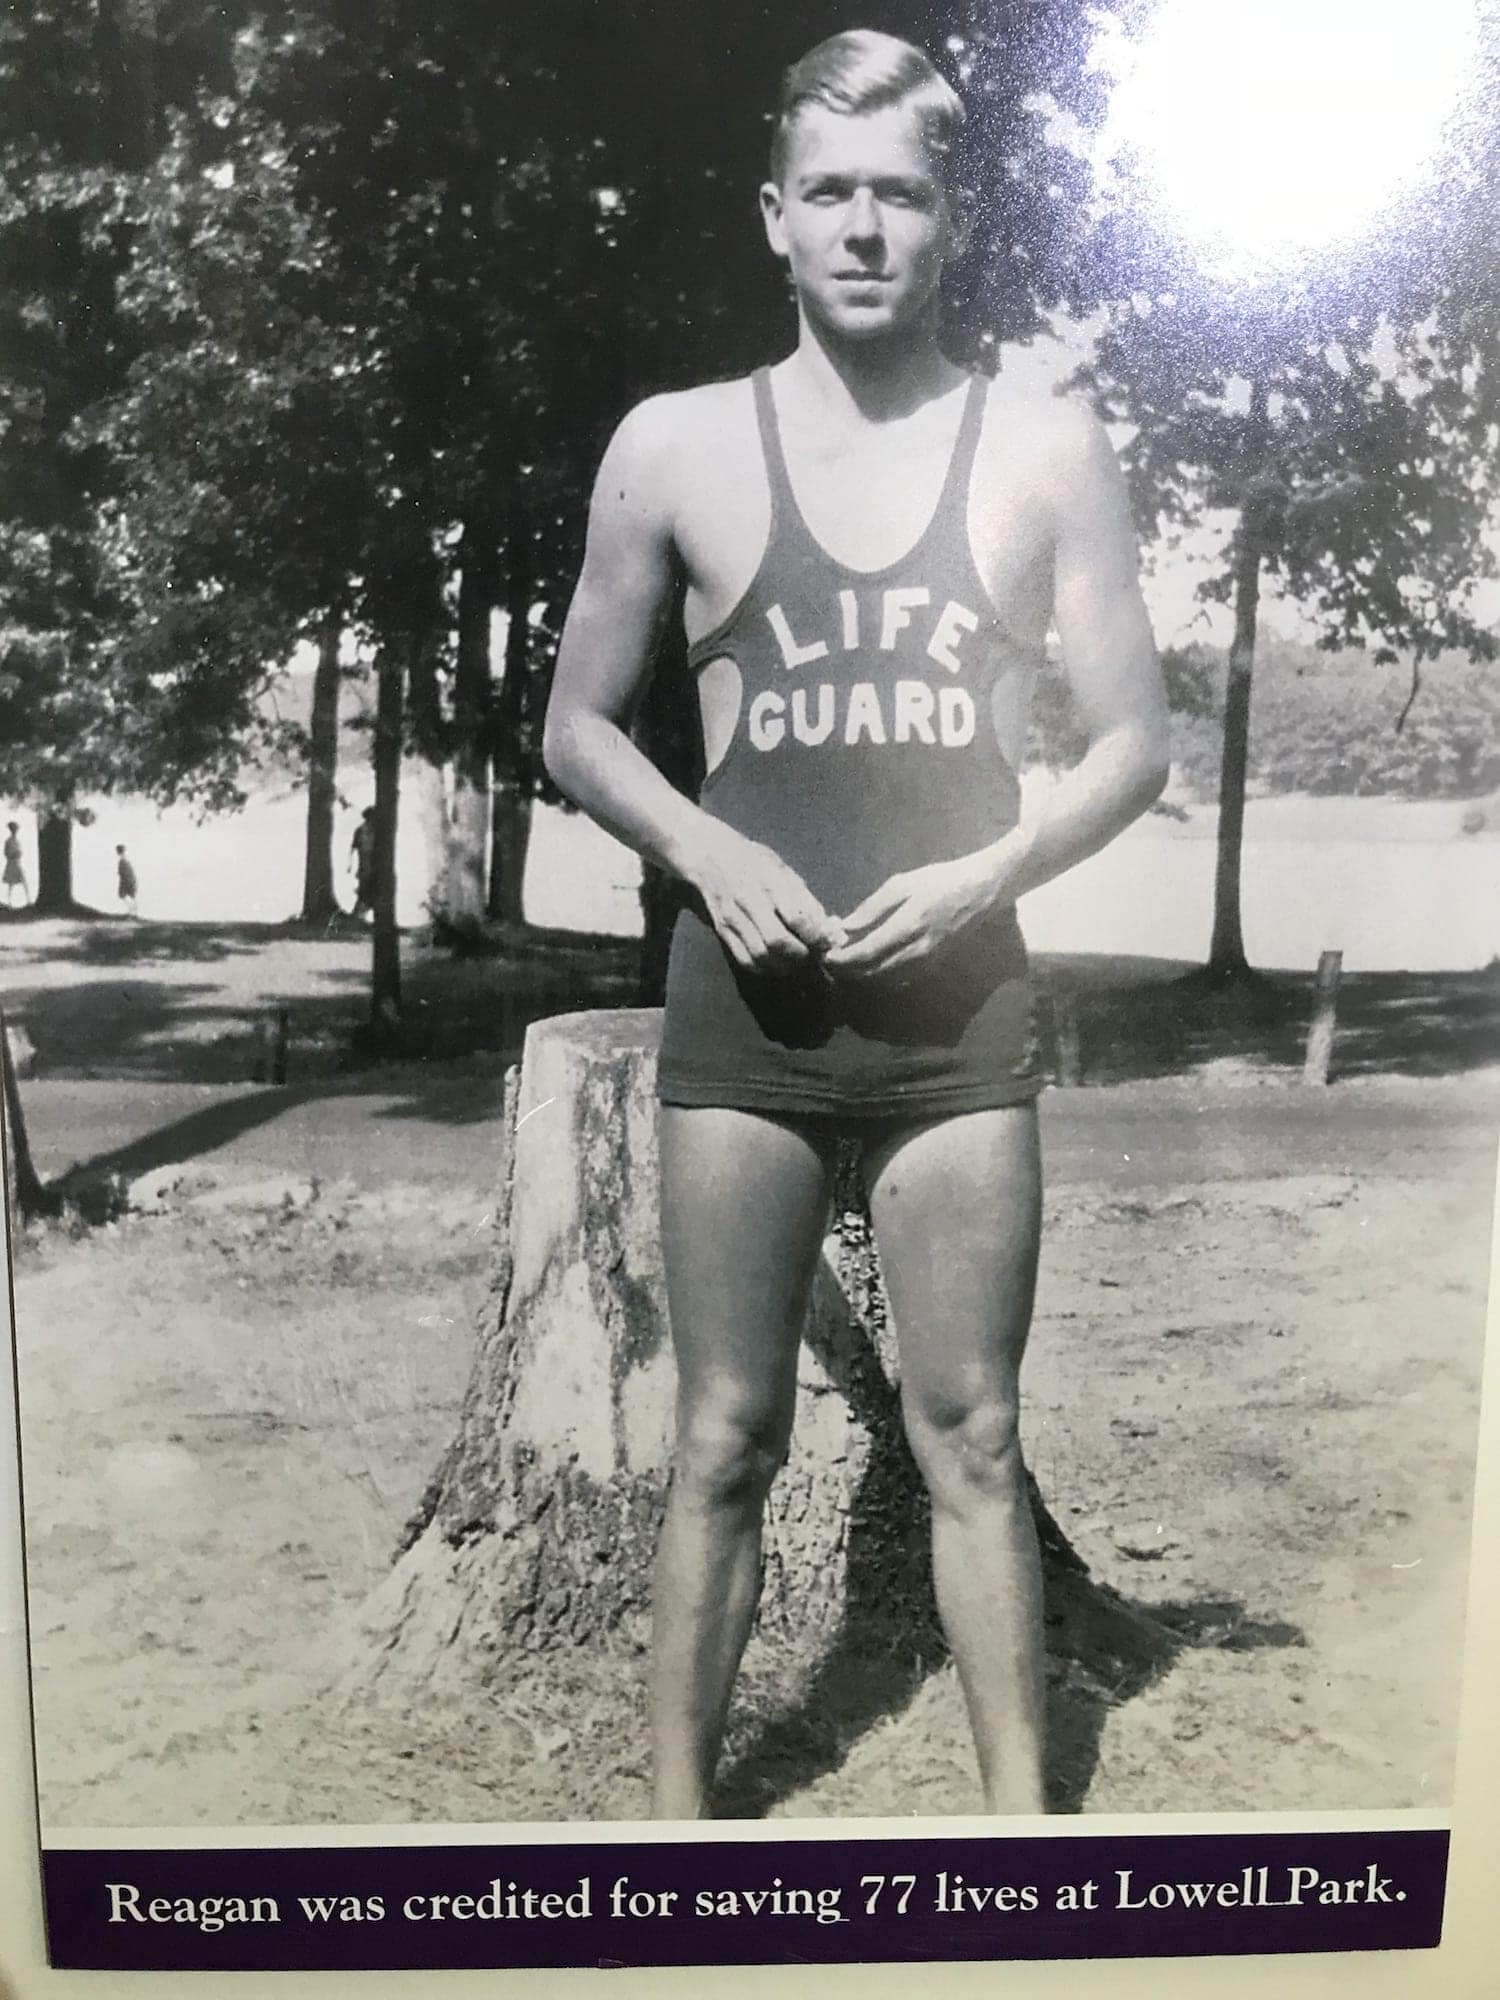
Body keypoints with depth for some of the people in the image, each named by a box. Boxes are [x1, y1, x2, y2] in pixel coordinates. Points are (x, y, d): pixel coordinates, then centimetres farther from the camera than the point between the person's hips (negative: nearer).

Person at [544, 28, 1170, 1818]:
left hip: (959, 1007, 0)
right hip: (742, 1003, 0)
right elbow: (575, 727, 9)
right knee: (724, 1442, 5)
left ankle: (1022, 1816, 22)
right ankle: (675, 1821, 20)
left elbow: (1136, 742, 6)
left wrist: (990, 874, -11)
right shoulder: (675, 447, 4)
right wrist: (707, 849, -10)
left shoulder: (1045, 450, 5)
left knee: (969, 1438, 6)